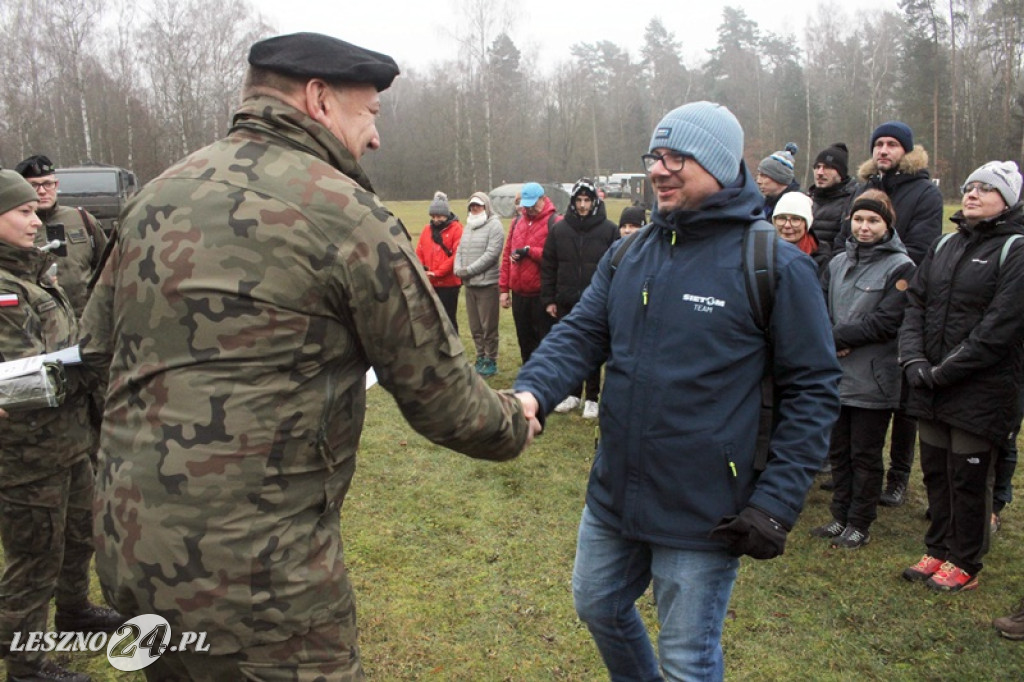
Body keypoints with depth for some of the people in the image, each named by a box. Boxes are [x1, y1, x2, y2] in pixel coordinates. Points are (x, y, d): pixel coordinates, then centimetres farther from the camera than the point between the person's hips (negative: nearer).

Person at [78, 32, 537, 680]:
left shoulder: (156, 195, 6)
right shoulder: (345, 212, -14)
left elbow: (99, 345, 17)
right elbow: (440, 395, -10)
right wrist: (514, 425, 9)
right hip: (252, 577, -7)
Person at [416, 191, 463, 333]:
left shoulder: (456, 229, -6)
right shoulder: (427, 229, 11)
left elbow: (457, 255, -14)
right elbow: (419, 253, 10)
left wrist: (438, 272, -16)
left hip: (449, 284, -5)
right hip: (429, 284, 5)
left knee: (449, 318, 3)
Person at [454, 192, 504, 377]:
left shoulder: (494, 225, -7)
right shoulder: (468, 226, 17)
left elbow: (491, 254, -17)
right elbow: (460, 250, 13)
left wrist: (468, 270, -17)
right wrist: (458, 269, -7)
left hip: (487, 284, -7)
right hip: (469, 284, 7)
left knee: (488, 326, -1)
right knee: (475, 326, 13)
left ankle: (491, 361, 10)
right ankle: (481, 358, 25)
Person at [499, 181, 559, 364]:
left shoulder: (554, 222, -8)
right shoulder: (517, 221, 13)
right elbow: (507, 255, 13)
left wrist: (529, 251, -17)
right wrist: (503, 289, 10)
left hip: (542, 294, -6)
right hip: (519, 293, 6)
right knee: (525, 340, 16)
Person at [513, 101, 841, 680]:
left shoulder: (775, 265, -12)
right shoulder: (628, 254, 4)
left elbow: (813, 389, -10)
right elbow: (582, 334, -1)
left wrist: (778, 502, -15)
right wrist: (532, 392, -21)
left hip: (703, 516, -5)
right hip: (614, 495, 6)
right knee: (599, 607, 25)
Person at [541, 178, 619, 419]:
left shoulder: (609, 230, -4)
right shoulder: (559, 229, 3)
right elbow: (548, 266, 6)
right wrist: (548, 299, 3)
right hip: (566, 303, 3)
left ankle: (592, 398, 18)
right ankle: (573, 393, 27)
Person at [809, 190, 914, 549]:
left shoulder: (900, 267, -7)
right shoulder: (838, 263, 9)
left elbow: (887, 322, -15)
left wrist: (836, 335, -14)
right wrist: (835, 342, -13)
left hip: (872, 380, -5)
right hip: (836, 374, 5)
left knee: (865, 455, 7)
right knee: (838, 450, 15)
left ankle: (860, 524, 20)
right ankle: (841, 516, 29)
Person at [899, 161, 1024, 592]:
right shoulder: (945, 245, 12)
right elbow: (915, 302, 7)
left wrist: (944, 371, -16)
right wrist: (914, 359, -7)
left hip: (980, 391, -6)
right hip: (930, 389, 6)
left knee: (969, 476, 5)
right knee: (935, 471, 14)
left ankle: (965, 563, 22)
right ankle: (938, 551, 31)